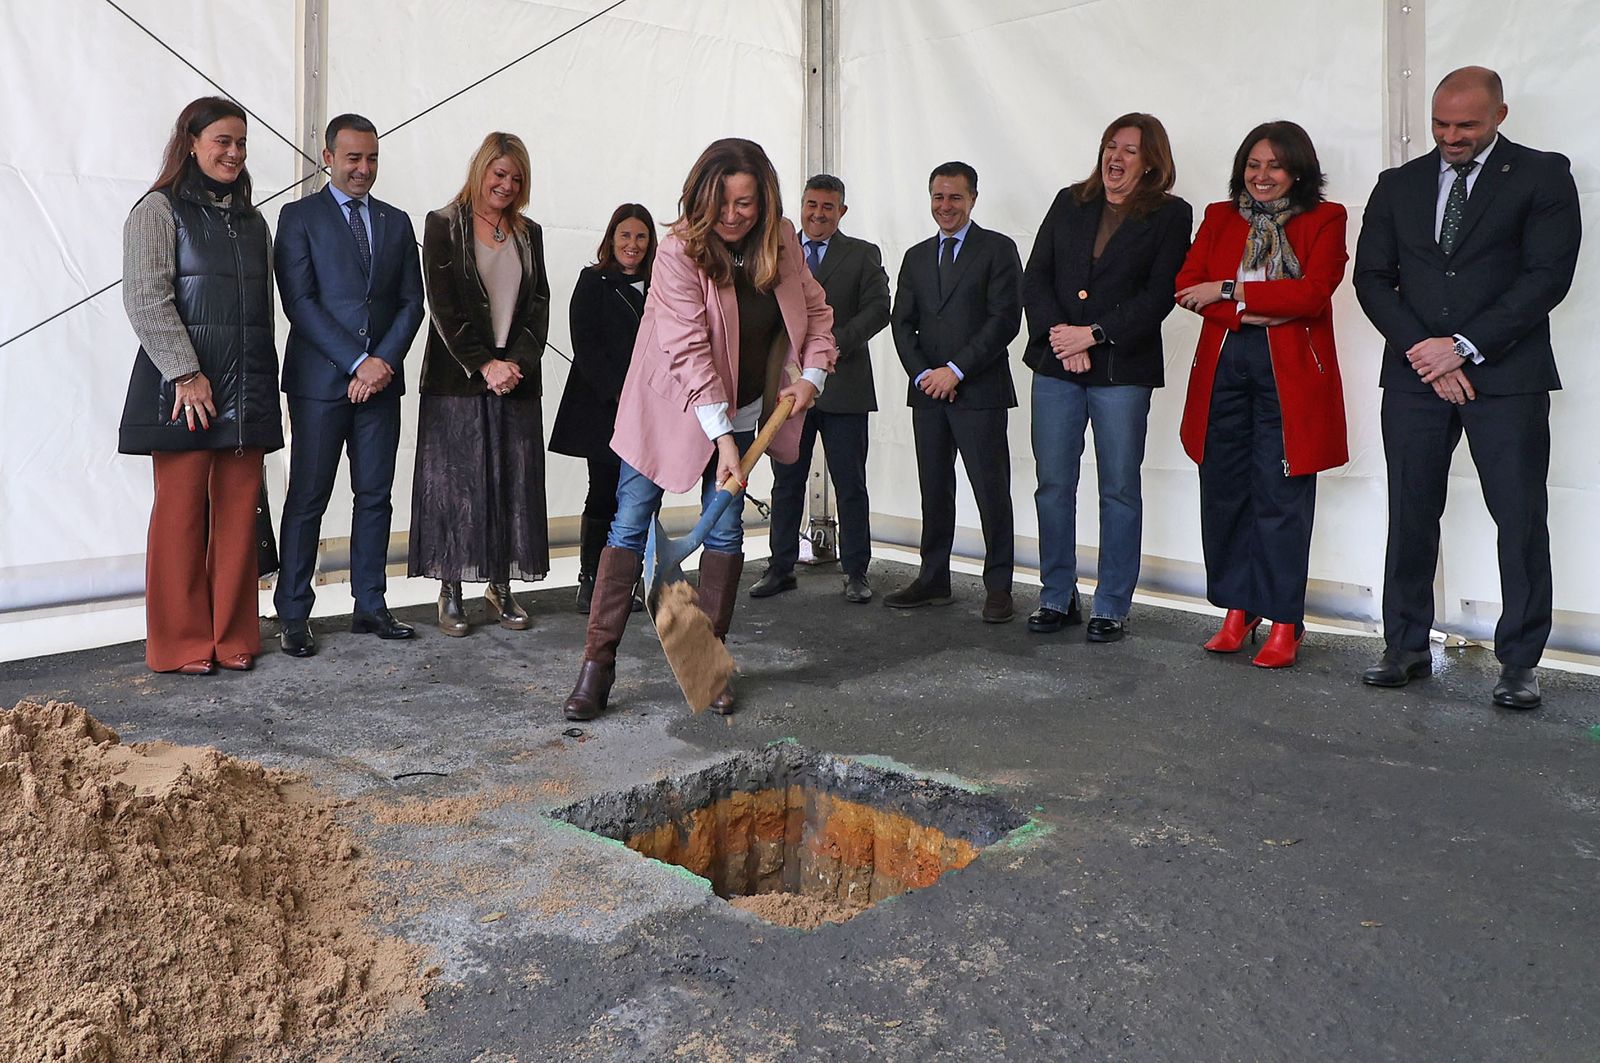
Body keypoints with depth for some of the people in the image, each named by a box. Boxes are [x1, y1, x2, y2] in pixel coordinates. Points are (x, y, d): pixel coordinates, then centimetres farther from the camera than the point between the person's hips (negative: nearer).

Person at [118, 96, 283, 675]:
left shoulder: (252, 220, 18)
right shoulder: (160, 210, 0)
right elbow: (145, 299, -10)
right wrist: (186, 375, -16)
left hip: (248, 389, 5)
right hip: (183, 386, -5)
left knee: (238, 512, 5)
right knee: (181, 511, 0)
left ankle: (233, 637, 14)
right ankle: (181, 644, 9)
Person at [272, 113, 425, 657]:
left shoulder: (396, 222, 14)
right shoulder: (300, 216, 2)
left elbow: (412, 302, 9)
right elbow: (300, 301, -8)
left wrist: (385, 361, -7)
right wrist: (359, 361, -15)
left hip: (380, 379, 4)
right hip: (320, 381, -4)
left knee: (375, 496, 7)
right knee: (307, 499, -1)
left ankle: (370, 606, 16)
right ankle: (292, 615, 7)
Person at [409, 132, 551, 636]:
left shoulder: (529, 233, 14)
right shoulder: (444, 226, 1)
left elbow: (539, 305, 8)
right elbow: (443, 305, -7)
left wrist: (518, 361, -8)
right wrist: (483, 365, -14)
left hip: (516, 377, 4)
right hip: (457, 378, -4)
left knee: (514, 480, 4)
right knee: (455, 480, -1)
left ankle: (501, 586, 14)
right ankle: (450, 592, 8)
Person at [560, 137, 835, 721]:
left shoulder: (781, 241, -4)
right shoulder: (680, 250, -20)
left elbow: (816, 311, 11)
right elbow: (688, 350, -25)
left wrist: (812, 374, -6)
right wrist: (722, 437, -29)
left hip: (740, 411, 5)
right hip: (668, 409, -4)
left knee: (725, 531, 4)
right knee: (629, 527, -4)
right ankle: (597, 662, 2)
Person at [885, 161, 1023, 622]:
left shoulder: (998, 250, 1)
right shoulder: (916, 256, 17)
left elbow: (1006, 318, -8)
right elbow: (901, 322, 12)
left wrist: (956, 370, -13)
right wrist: (922, 373, -4)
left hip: (980, 391, -5)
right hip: (927, 392, 5)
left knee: (992, 490, -3)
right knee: (934, 490, 9)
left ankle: (998, 588, 5)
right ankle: (933, 580, 17)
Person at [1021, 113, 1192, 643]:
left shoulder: (1170, 215, 3)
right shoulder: (1069, 203, 14)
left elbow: (1159, 296, -6)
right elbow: (1034, 277, 7)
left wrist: (1093, 335, -13)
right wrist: (1060, 339, -7)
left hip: (1122, 368, -3)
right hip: (1055, 363, 3)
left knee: (1120, 489, 2)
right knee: (1053, 484, 5)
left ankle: (1112, 607, 12)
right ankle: (1057, 598, 17)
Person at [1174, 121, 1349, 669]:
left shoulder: (1324, 219, 6)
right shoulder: (1219, 217, 16)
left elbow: (1312, 292, -9)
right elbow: (1186, 284, 3)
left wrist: (1229, 290, -9)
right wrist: (1247, 314, -11)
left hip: (1290, 372, -3)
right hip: (1223, 365, 4)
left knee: (1280, 495, -4)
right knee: (1223, 490, 4)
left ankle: (1284, 623, 5)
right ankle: (1237, 610, 16)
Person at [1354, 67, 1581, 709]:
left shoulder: (1543, 176, 3)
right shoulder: (1399, 185, 13)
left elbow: (1548, 276, -6)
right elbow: (1372, 277, 7)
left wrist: (1463, 345, -13)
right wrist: (1424, 352, -6)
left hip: (1507, 376, -3)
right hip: (1415, 377, 3)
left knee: (1521, 521, -1)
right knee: (1410, 517, 6)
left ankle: (1519, 662, 10)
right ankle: (1406, 648, 16)